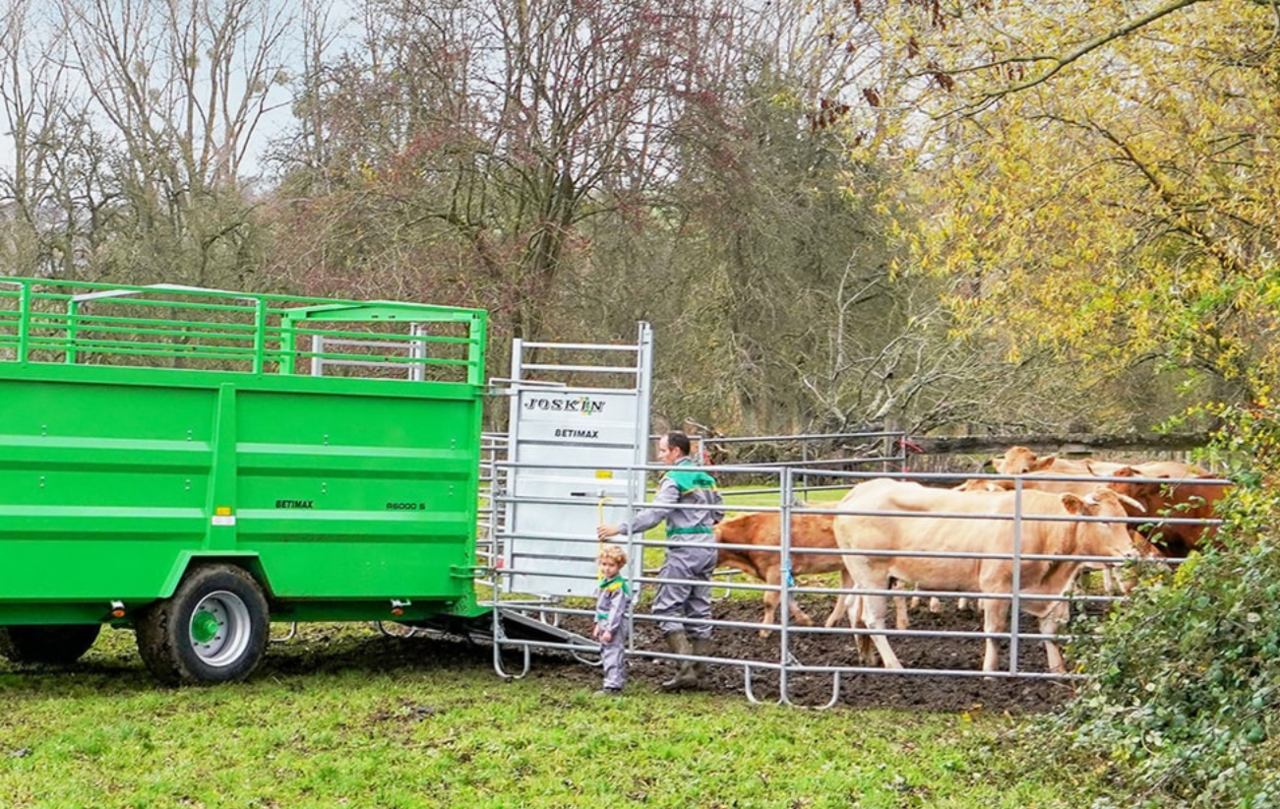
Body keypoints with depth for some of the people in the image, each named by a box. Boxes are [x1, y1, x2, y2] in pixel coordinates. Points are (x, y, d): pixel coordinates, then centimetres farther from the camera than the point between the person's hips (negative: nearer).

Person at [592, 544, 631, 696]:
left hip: (614, 625, -11)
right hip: (605, 623, 11)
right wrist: (598, 624, 21)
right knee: (606, 653, 18)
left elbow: (616, 610, -22)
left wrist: (610, 629, -23)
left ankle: (612, 685, -11)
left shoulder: (618, 587, -20)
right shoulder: (604, 582, 10)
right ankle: (618, 681, 28)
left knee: (612, 654, -11)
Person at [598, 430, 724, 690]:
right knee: (699, 610, 10)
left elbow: (655, 513, -20)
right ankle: (698, 670, 12)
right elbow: (719, 513, 22)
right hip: (708, 546, 8)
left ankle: (686, 666, -16)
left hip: (684, 549, -8)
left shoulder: (674, 478, -10)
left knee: (667, 608, -6)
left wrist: (620, 529, -20)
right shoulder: (706, 477, 14)